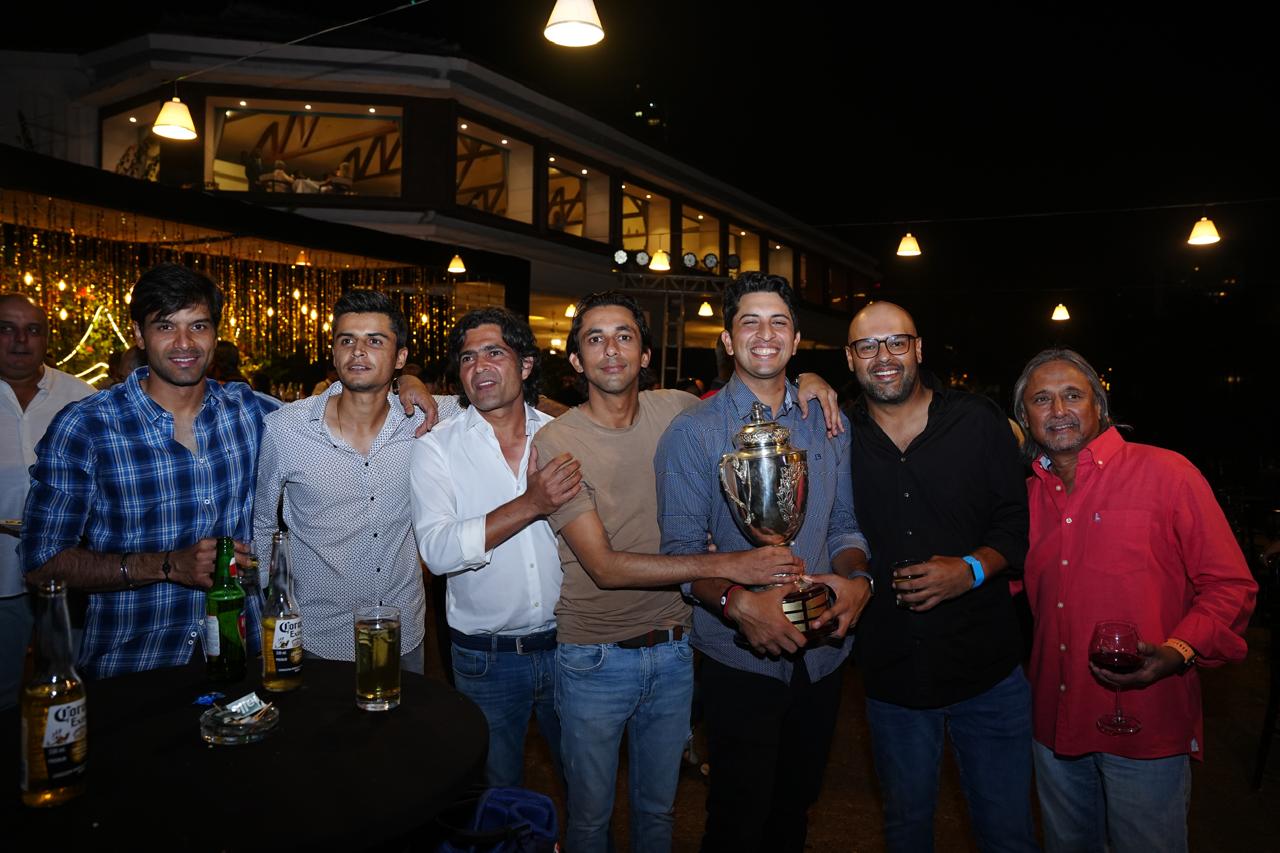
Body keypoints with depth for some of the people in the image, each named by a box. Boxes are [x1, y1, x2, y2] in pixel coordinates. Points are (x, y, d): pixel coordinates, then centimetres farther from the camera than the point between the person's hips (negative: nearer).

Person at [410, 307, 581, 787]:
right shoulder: (436, 447, -7)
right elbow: (437, 550, -21)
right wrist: (531, 504, -26)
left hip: (566, 644, 2)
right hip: (486, 657, -2)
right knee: (498, 791, 17)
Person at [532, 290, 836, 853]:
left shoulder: (677, 410, -4)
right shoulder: (556, 442, -15)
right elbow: (604, 566, -21)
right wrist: (729, 566, -28)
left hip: (673, 653, 3)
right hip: (595, 659, -3)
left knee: (659, 807, 22)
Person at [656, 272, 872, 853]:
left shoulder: (830, 425, 4)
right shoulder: (693, 432, -9)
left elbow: (844, 525, 8)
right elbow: (681, 548, -12)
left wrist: (855, 579, -12)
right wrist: (738, 602, -28)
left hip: (823, 651, 4)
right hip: (740, 656, -4)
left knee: (795, 805, 22)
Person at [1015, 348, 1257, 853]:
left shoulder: (1165, 472, -8)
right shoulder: (1029, 493, 6)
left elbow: (1230, 585, -7)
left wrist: (1178, 652, -22)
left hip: (1147, 729, -4)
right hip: (1055, 722, 5)